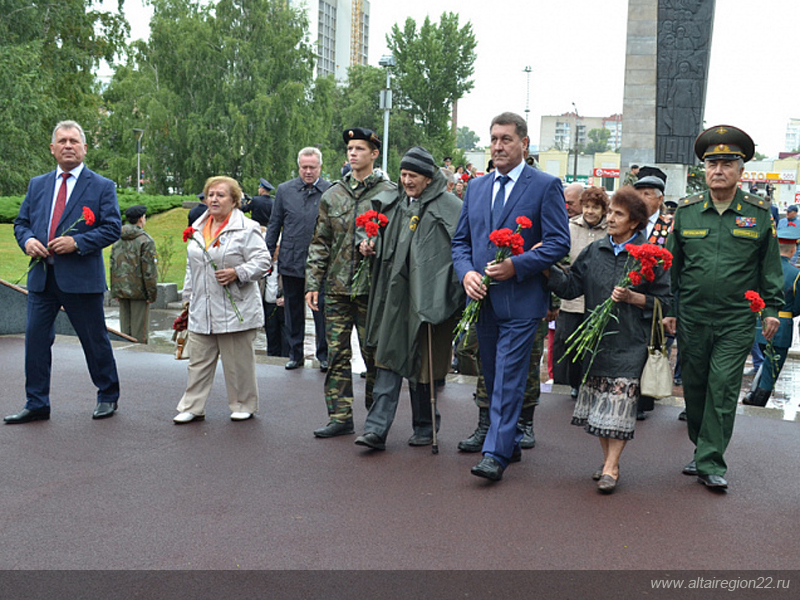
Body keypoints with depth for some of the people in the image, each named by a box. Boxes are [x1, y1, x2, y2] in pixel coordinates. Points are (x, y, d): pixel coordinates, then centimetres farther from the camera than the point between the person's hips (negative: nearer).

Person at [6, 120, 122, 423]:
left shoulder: (102, 187, 1)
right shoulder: (37, 185, 15)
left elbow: (113, 228, -6)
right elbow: (21, 222, 17)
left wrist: (77, 242, -17)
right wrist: (27, 240, -5)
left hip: (81, 278, -4)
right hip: (42, 276, 4)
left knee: (95, 340, 6)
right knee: (36, 338, 4)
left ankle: (108, 396, 23)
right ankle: (36, 404, 14)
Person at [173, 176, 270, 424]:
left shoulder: (246, 229, -7)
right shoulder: (197, 229, 15)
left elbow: (262, 261, -10)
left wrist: (237, 273, -22)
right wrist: (188, 296, 21)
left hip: (235, 310, -6)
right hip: (202, 311, 6)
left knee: (238, 361, 4)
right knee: (199, 361, 9)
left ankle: (243, 405, 19)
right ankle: (192, 407, 16)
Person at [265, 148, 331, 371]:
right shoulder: (284, 190, 6)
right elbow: (274, 225, 10)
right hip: (291, 262, 3)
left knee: (322, 310, 2)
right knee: (293, 311, 12)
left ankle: (324, 355, 16)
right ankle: (295, 354, 24)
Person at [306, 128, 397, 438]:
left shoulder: (389, 193, -1)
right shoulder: (333, 195, 12)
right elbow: (320, 243, 13)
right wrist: (312, 283, 7)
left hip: (370, 287, -4)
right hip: (336, 287, 4)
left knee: (373, 354, 4)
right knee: (337, 354, 5)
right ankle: (340, 417, 14)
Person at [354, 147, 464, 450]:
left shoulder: (449, 206, -5)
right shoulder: (397, 204, 16)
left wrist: (456, 293, -20)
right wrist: (370, 245, 10)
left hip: (425, 297, -5)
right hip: (394, 295, 6)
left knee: (420, 365, 3)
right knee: (388, 359, 1)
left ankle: (425, 428, 21)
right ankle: (376, 429, 1)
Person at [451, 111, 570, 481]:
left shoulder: (546, 186, -3)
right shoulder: (476, 188, 14)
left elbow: (559, 242, -8)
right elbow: (461, 240, 15)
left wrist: (516, 266, -18)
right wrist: (466, 272, -5)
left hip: (520, 300, -6)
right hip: (483, 298, 6)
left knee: (508, 378, -7)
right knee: (493, 377, 14)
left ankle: (496, 453, -3)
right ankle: (509, 441, 28)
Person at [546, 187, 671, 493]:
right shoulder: (595, 250, 8)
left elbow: (663, 301, -2)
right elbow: (572, 285, 3)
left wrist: (631, 297, -16)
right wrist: (547, 267, -10)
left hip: (629, 341, -4)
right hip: (596, 337, 5)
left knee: (620, 398, -7)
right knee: (598, 395, 9)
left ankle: (611, 467, -1)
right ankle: (607, 458, 22)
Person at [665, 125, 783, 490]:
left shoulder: (759, 213, 2)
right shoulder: (686, 211, 5)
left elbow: (770, 266, 8)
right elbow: (672, 264, 9)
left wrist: (772, 309, 4)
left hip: (737, 322, -2)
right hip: (691, 319, 2)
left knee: (722, 390, -5)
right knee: (693, 388, 11)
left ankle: (710, 463, 2)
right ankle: (703, 448, 28)